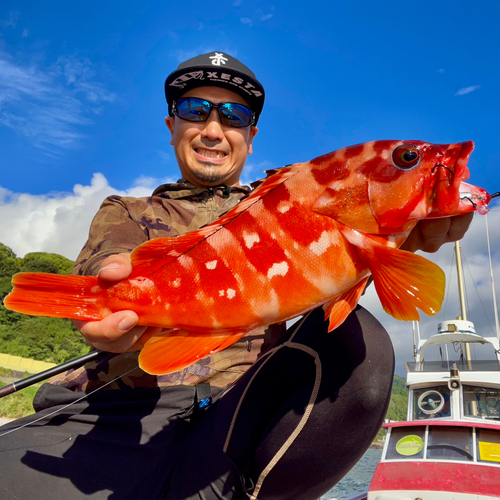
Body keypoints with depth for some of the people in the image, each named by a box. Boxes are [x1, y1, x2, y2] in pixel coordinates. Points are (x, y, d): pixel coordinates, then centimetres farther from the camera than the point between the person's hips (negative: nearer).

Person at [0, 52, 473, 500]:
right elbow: (110, 259, -2)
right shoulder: (124, 212, 21)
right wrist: (122, 280, -30)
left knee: (355, 338, -27)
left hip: (240, 419, 3)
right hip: (114, 418, -2)